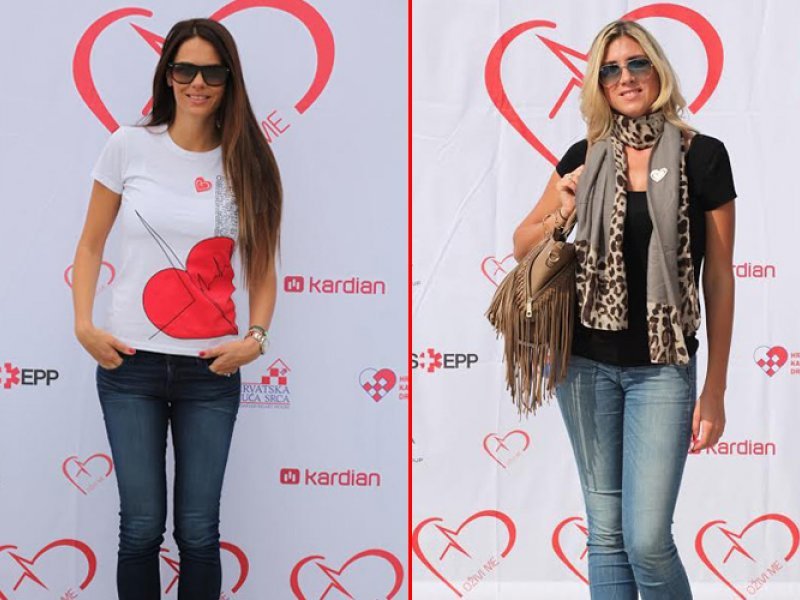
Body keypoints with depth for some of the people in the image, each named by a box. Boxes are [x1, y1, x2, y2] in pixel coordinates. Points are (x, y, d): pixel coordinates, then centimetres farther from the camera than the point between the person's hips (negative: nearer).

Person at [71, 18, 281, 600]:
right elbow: (91, 245, 7)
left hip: (212, 370, 1)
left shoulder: (246, 162, 3)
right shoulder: (130, 146, 1)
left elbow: (262, 268, 7)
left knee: (199, 530, 6)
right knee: (142, 526, 4)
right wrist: (84, 325, -4)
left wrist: (255, 337, -8)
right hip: (130, 362, 0)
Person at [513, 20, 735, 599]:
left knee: (647, 540, -8)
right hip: (587, 363, 3)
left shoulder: (702, 156, -3)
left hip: (661, 367, -3)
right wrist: (561, 214, -9)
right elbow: (521, 246, 13)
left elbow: (719, 277, -2)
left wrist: (716, 389, -3)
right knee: (606, 534, 9)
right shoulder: (584, 158, 4)